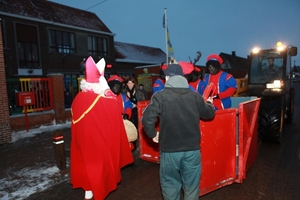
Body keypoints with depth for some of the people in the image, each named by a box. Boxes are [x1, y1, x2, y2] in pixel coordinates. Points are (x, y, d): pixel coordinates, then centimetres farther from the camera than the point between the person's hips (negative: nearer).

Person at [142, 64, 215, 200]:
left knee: (170, 184, 18)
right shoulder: (195, 96, 1)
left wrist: (153, 134, 0)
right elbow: (209, 114, 15)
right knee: (192, 185, 19)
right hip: (192, 149, 3)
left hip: (169, 150, -2)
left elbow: (147, 118, -18)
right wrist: (209, 103, 36)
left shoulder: (160, 96, -9)